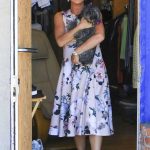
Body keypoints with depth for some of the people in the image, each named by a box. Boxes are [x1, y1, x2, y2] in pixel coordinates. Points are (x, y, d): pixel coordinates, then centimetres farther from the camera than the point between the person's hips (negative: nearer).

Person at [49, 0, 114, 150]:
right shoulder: (60, 16, 9)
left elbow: (100, 36, -16)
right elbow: (60, 41, -7)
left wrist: (77, 52, -16)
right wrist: (79, 27, -15)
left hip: (94, 68, -2)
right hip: (71, 69, 2)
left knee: (94, 110, -12)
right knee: (74, 109, 3)